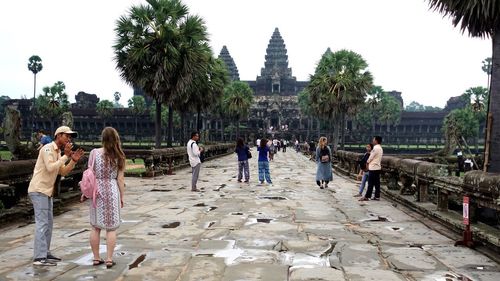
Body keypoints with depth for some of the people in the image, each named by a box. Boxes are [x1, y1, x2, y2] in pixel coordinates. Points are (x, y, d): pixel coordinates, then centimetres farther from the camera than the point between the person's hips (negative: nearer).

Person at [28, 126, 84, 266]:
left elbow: (63, 172, 12)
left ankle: (45, 253, 22)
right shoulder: (48, 148, -13)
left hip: (47, 191, 10)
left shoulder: (57, 152, 15)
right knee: (42, 223, -12)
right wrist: (66, 156, -21)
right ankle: (39, 257, -11)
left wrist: (73, 160, -1)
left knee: (48, 223, 14)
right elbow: (50, 168, -24)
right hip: (39, 190, -10)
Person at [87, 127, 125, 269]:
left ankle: (96, 258, 19)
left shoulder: (94, 152, -3)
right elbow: (120, 179, -5)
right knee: (111, 227, 6)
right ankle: (109, 259, 7)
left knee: (95, 226, 12)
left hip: (96, 191, 1)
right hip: (112, 191, -1)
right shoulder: (119, 156, -5)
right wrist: (122, 196, 4)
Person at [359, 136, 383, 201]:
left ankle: (367, 196, 0)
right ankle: (377, 196, 11)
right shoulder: (380, 148, 14)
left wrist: (367, 162, 5)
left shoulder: (375, 148, -17)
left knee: (370, 183, -4)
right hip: (378, 167, 9)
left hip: (373, 168, -9)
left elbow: (371, 157, -12)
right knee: (377, 183, 9)